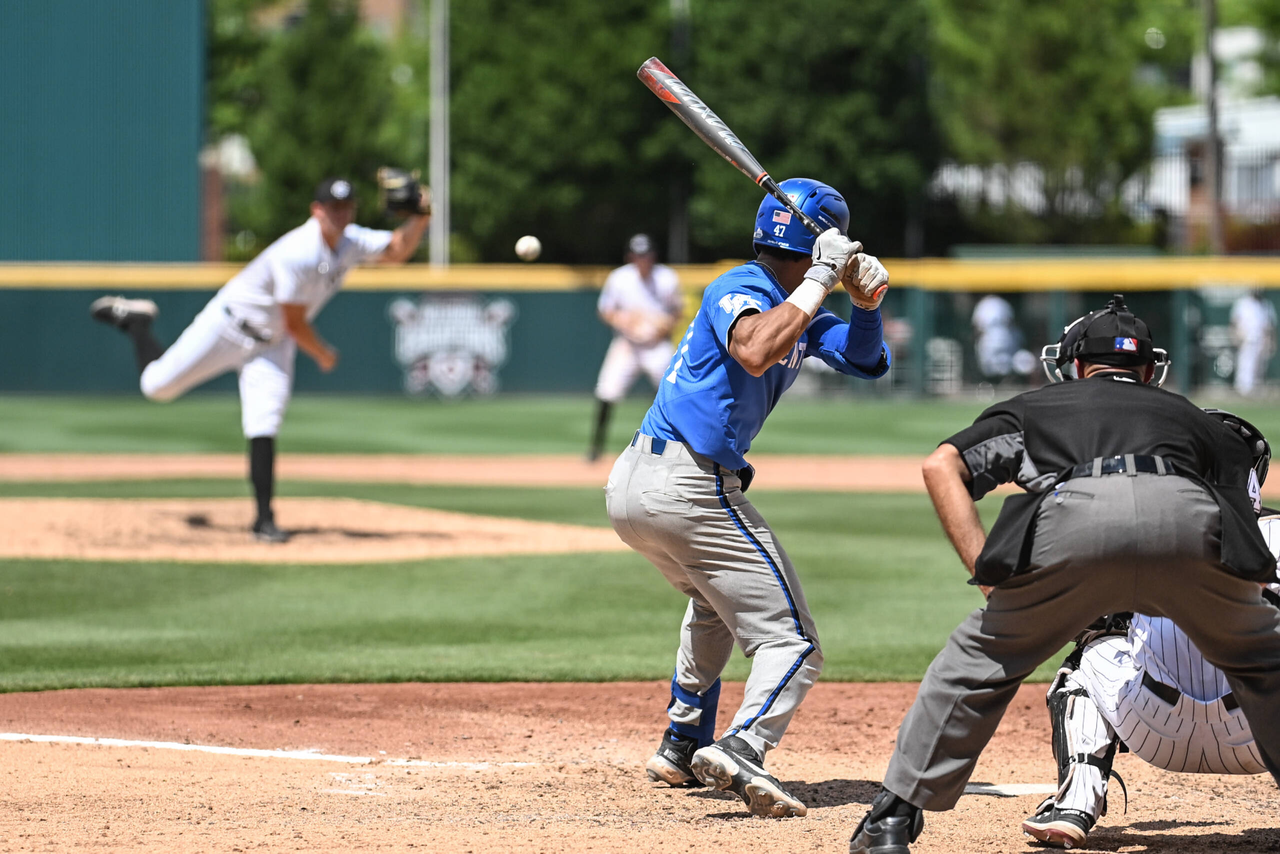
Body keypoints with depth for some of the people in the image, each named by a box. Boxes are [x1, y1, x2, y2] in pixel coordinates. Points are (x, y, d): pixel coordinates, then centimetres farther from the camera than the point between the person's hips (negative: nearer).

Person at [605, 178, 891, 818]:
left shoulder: (797, 309, 18)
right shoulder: (742, 288, -10)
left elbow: (868, 363, 16)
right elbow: (755, 353, -31)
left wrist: (867, 303, -3)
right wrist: (819, 281, -24)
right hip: (690, 493, -10)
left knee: (716, 602, 37)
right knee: (792, 644, -10)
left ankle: (681, 751, 39)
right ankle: (739, 752, -33)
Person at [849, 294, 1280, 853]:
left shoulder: (1036, 407, 37)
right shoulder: (1188, 415, 40)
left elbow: (941, 465, 23)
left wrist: (987, 571, 16)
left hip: (1073, 526, -1)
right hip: (1191, 524, 1)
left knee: (980, 658, 20)